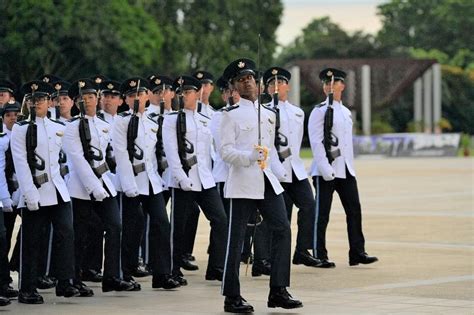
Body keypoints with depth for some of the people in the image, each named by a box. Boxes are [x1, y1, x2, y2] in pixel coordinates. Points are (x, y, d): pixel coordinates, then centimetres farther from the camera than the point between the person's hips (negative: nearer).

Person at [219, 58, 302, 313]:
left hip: (267, 182, 6)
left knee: (282, 230, -2)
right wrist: (250, 157, -24)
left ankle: (278, 291, 4)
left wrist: (279, 172, 21)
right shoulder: (231, 115, -2)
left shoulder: (268, 114, 16)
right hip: (243, 183, -6)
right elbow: (225, 151, -10)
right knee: (236, 238, -2)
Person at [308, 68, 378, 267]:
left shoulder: (346, 112, 15)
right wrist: (326, 170, -18)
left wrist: (351, 166, 15)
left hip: (346, 171, 6)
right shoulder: (320, 111, -5)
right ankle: (319, 256, 3)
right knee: (322, 214, -2)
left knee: (354, 210, 2)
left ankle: (357, 252, 5)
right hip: (325, 172, -6)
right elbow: (316, 143, -11)